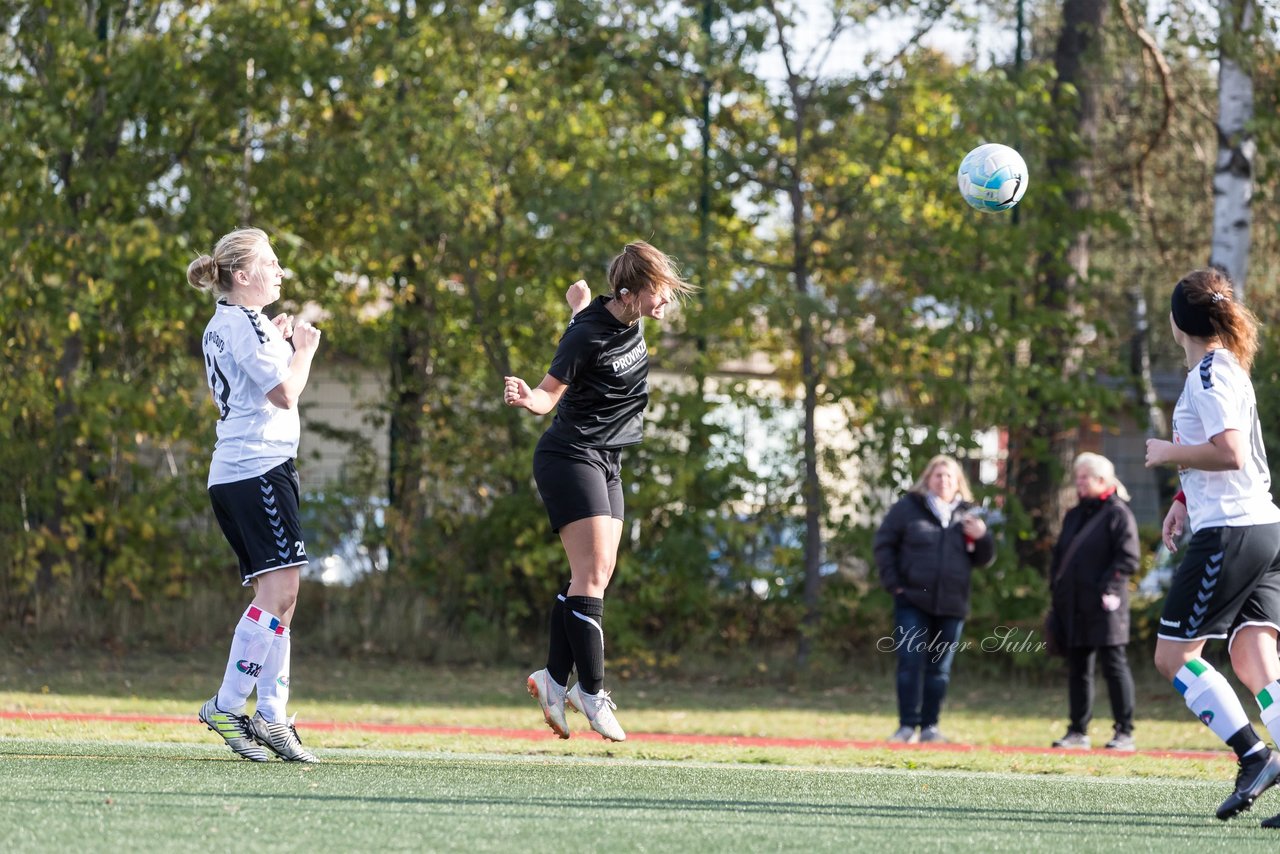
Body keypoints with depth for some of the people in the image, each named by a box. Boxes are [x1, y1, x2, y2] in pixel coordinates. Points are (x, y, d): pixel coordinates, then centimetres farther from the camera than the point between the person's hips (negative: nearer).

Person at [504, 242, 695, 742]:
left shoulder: (634, 321, 3)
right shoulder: (589, 335, -21)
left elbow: (578, 293, 23)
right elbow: (549, 394, -15)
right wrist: (526, 398, -35)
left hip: (606, 463, 9)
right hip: (570, 457, -9)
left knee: (595, 577, 5)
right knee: (593, 573, -14)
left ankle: (554, 678, 9)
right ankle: (591, 691, -13)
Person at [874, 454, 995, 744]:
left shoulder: (968, 515, 10)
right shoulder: (908, 508, 2)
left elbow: (984, 559, 12)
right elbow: (884, 543, 4)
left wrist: (981, 538, -9)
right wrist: (892, 582, -5)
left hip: (952, 604, 3)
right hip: (913, 602, -3)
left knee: (940, 668, 6)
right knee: (911, 663, -8)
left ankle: (930, 726, 12)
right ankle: (908, 726, -5)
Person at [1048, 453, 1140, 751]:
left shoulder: (1118, 514, -5)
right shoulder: (1074, 516, 19)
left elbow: (1128, 558, -11)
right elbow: (1059, 556, 23)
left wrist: (1106, 587, -17)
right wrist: (1056, 588, 11)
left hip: (1104, 607, -8)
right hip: (1073, 608, 8)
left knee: (1114, 665, -5)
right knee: (1077, 669, 9)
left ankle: (1125, 732, -3)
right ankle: (1078, 731, 14)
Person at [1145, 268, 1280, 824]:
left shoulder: (1210, 373, -10)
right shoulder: (1227, 367, 20)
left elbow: (1230, 453, -21)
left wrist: (1169, 453, -7)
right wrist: (1186, 498, 22)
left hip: (1228, 532, -9)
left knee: (1172, 655, -2)